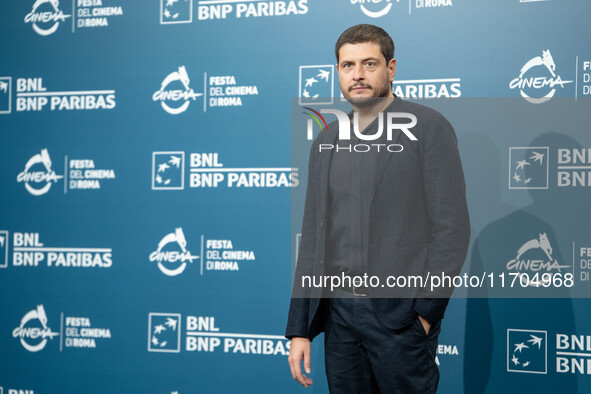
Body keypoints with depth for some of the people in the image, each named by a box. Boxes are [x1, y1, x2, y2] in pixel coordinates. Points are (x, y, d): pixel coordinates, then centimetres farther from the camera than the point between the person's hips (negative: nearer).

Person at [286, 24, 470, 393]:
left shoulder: (428, 127, -3)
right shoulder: (327, 141, 12)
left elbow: (452, 226, -8)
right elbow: (313, 236, 12)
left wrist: (426, 310, -12)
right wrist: (299, 329, 9)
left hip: (401, 312, -4)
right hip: (339, 313, 5)